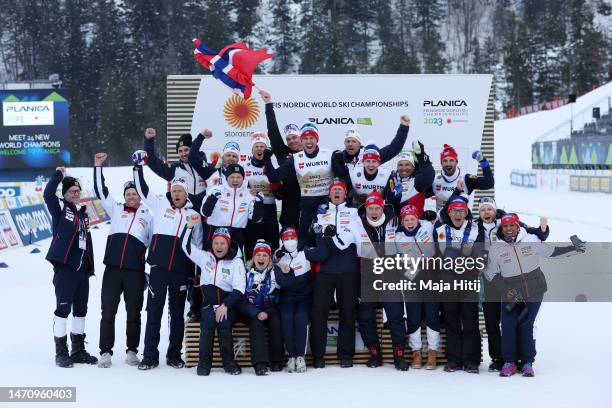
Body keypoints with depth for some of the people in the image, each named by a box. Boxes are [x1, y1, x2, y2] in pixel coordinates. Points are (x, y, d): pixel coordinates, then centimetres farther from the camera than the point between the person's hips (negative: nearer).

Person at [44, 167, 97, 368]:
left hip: (82, 270, 7)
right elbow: (48, 194, -21)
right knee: (63, 308, -5)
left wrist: (90, 267, 16)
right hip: (64, 268, -7)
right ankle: (61, 353, 2)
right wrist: (59, 174, -9)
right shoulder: (60, 208, 0)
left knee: (81, 310, 12)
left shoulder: (83, 212, 17)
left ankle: (78, 351, 21)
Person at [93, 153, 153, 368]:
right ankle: (105, 352, 4)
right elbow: (100, 191, 15)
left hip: (135, 272, 0)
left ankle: (132, 351, 16)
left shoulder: (148, 217, 14)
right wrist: (98, 167, 10)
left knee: (134, 313, 6)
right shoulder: (116, 210, 15)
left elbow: (153, 244, 15)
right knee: (108, 312, -1)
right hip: (112, 269, 0)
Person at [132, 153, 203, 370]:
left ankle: (174, 355, 16)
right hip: (158, 267, -1)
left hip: (180, 271, 1)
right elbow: (142, 189, 6)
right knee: (154, 311, 0)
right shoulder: (160, 205, 7)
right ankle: (150, 356, 5)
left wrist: (195, 275, 10)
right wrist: (138, 167, -4)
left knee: (177, 313, 7)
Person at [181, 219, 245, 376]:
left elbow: (239, 290, -7)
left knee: (223, 322, -32)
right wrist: (190, 225, 0)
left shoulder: (236, 262, 1)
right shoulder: (205, 257, 11)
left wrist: (225, 305, -20)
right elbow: (186, 245, 13)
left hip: (228, 305, -2)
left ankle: (228, 361, -16)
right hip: (209, 304, 2)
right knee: (208, 321, -30)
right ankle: (204, 361, -18)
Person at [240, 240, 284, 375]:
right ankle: (260, 363, -36)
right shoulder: (247, 273, 1)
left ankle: (276, 361, -17)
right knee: (256, 324, -30)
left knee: (276, 323, -28)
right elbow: (242, 299, -5)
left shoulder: (275, 271, 3)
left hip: (270, 310, 1)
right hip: (252, 312, -1)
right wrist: (257, 313, -20)